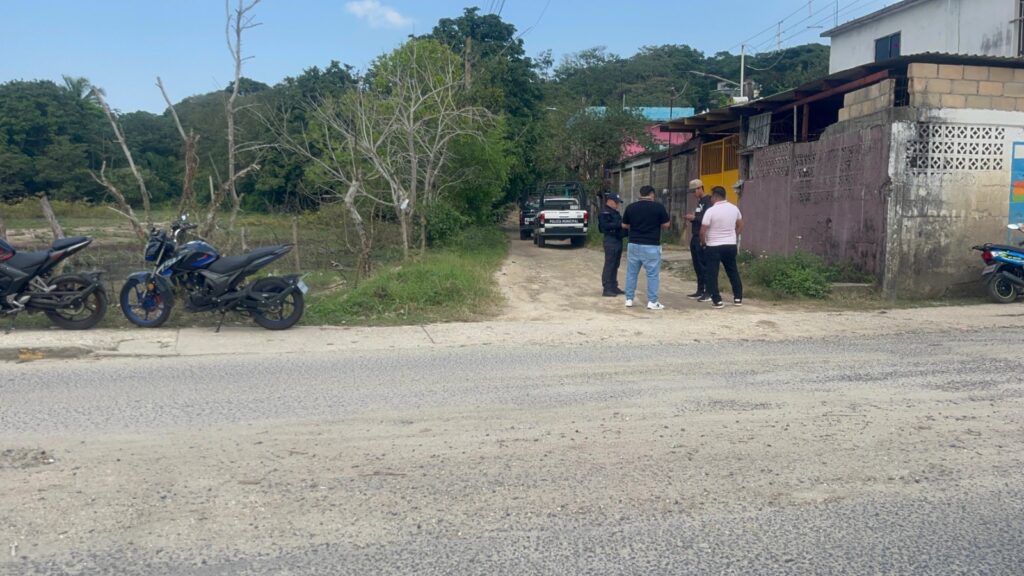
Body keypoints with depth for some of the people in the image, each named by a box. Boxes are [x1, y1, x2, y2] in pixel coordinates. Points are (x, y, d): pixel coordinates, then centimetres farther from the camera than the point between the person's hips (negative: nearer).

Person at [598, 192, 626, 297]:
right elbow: (606, 225, -23)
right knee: (609, 265, -9)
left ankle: (614, 287, 20)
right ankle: (607, 289, -8)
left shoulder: (615, 212, 21)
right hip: (610, 242, -10)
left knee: (615, 265, 13)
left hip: (618, 241, 10)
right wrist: (619, 224, -26)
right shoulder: (604, 212, -10)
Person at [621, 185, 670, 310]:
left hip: (634, 244, 4)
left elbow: (624, 225, 11)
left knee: (631, 273, 11)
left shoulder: (631, 207, 3)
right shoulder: (658, 207, -6)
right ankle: (652, 302, 2)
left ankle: (629, 299, 15)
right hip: (651, 246, -3)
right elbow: (666, 225, 1)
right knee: (653, 274, 3)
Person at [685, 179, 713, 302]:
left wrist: (694, 218, -17)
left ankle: (709, 293, -4)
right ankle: (700, 291, 18)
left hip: (703, 238, -9)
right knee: (697, 265, 11)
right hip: (695, 238, 9)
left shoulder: (708, 201, -11)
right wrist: (692, 218, 5)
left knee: (704, 265, -7)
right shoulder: (699, 202, 18)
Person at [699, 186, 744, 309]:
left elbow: (702, 231, -15)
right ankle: (738, 298, 21)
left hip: (714, 247, -5)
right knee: (733, 272, 17)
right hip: (731, 245, 5)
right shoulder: (734, 208, 2)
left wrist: (703, 243, 2)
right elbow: (740, 226, 13)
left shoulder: (711, 211, -15)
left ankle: (717, 301, -1)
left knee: (712, 274, 3)